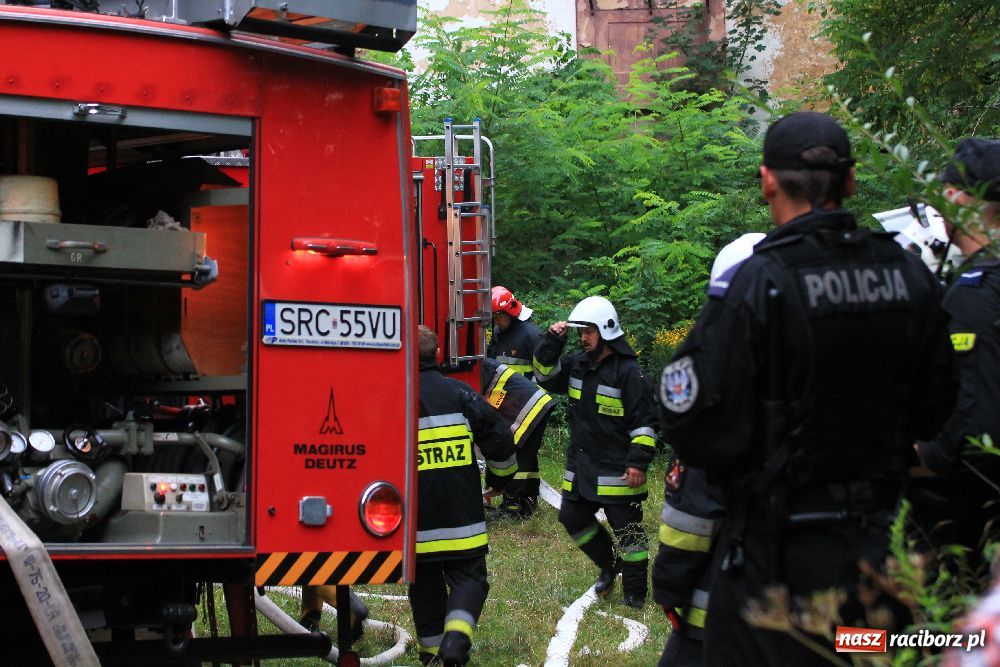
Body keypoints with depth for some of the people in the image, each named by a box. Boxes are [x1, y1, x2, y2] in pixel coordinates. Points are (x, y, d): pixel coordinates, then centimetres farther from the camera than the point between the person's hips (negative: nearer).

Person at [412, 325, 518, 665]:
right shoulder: (460, 394, -4)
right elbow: (499, 439, -2)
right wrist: (500, 476, 17)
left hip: (415, 519, 1)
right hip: (462, 516, -1)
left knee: (425, 584, 16)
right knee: (468, 576, 6)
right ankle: (457, 635, -18)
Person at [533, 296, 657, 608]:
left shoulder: (628, 372, -13)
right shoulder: (577, 364, 8)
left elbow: (644, 420, -14)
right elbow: (546, 375, 14)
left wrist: (638, 461, -18)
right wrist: (552, 342, -1)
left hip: (617, 470, -8)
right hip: (581, 465, 8)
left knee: (627, 529, 0)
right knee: (571, 517, 13)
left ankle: (635, 592, 9)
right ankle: (608, 565, 32)